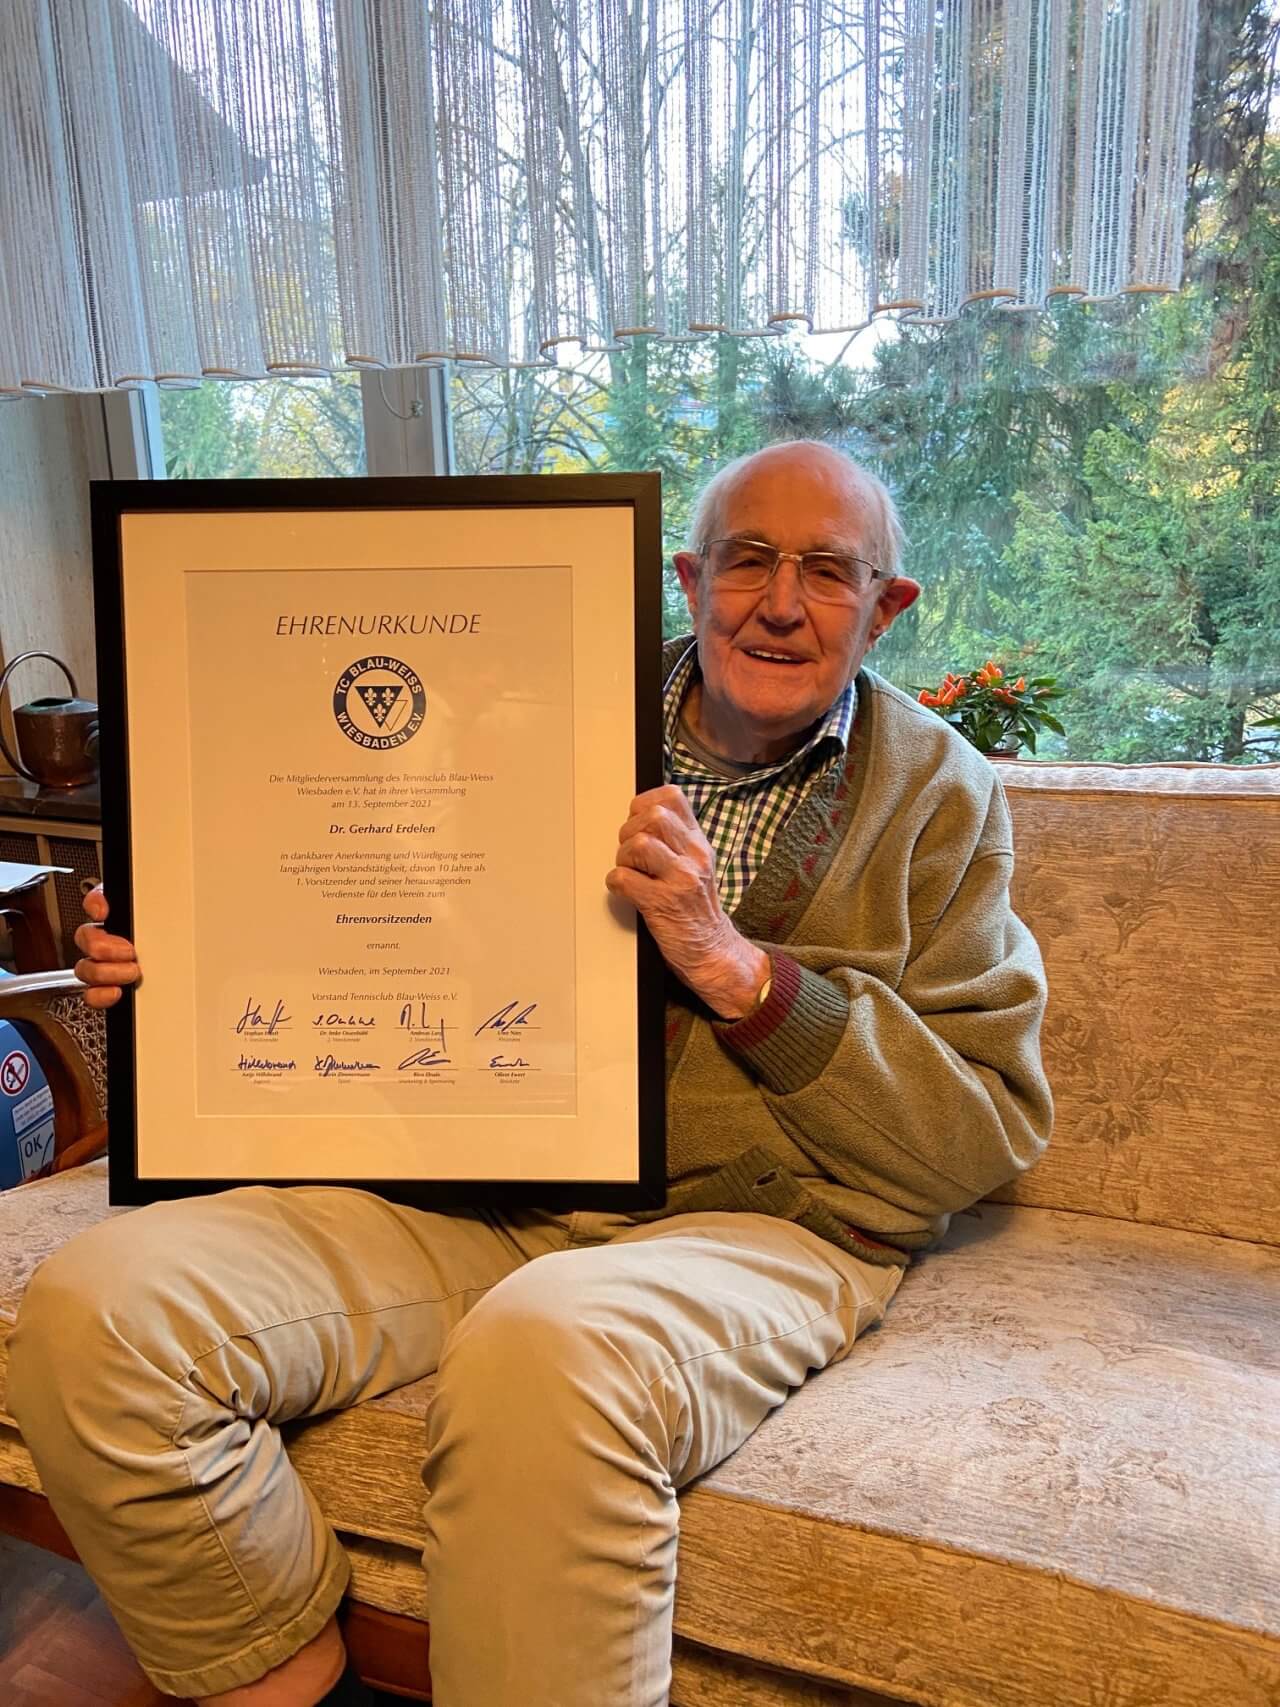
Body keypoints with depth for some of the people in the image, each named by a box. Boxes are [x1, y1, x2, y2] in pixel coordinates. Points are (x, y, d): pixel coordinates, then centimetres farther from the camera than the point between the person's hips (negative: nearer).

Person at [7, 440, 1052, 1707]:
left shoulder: (939, 796, 6)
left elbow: (986, 1134, -2)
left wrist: (733, 965, -15)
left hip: (751, 1222, -3)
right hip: (474, 1188, 4)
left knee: (545, 1345, -38)